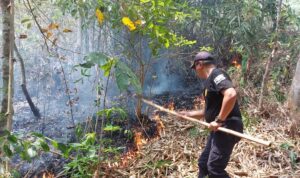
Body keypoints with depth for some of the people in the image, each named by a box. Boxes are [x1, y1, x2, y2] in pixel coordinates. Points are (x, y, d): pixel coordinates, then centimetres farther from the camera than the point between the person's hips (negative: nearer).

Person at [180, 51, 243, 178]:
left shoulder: (216, 74, -11)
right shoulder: (210, 81, 19)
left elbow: (231, 94, -29)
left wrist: (219, 120, -24)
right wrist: (189, 114, 30)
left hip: (227, 128, -10)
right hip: (219, 129, 10)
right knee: (203, 163, 17)